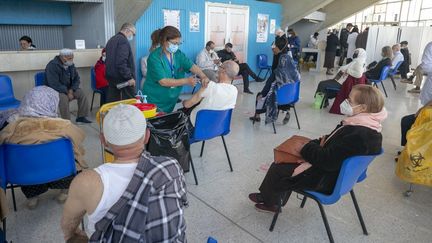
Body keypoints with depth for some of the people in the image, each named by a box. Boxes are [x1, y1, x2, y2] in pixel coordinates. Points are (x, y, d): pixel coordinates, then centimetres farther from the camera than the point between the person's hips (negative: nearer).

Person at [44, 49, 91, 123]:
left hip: (67, 89, 7)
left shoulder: (71, 65, 3)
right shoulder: (52, 66, -21)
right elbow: (54, 84, -27)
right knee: (63, 98, -35)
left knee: (81, 93, -14)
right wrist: (67, 93, -26)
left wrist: (71, 90, -12)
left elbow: (76, 79, 6)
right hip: (54, 90, -7)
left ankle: (81, 117, -7)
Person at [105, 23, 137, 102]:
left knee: (112, 102, 10)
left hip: (111, 77, 10)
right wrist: (129, 77, -19)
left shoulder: (111, 40, 19)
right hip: (123, 79, -10)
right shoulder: (123, 41, -12)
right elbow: (121, 62, -23)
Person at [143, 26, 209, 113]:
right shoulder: (154, 57, -18)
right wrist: (186, 81, -29)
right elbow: (163, 81, -25)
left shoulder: (178, 54, -1)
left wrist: (203, 76, -32)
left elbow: (192, 66, -12)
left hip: (171, 101, 6)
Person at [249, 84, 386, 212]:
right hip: (337, 170, 10)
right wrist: (314, 144, -3)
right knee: (283, 163, 16)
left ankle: (267, 199, 30)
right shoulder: (368, 126, -1)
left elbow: (328, 160, -30)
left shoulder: (358, 135, -32)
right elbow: (337, 142, 11)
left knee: (276, 169, 1)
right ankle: (271, 201, 29)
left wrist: (305, 148, -15)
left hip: (326, 180, -10)